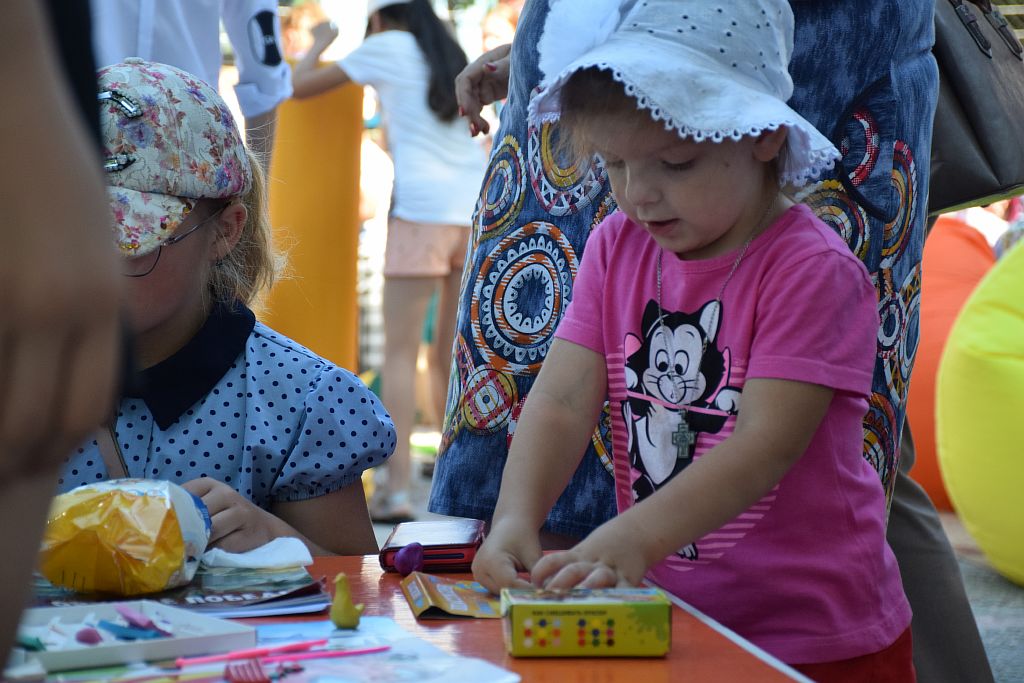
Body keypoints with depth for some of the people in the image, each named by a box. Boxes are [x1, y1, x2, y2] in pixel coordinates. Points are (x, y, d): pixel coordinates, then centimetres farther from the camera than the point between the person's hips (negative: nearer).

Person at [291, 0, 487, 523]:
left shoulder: (386, 48, 7)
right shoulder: (452, 57, 23)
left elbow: (299, 87, 11)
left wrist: (320, 43, 28)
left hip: (423, 207, -6)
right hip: (478, 207, 6)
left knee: (400, 351, -7)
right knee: (451, 354, 14)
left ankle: (396, 490, -16)